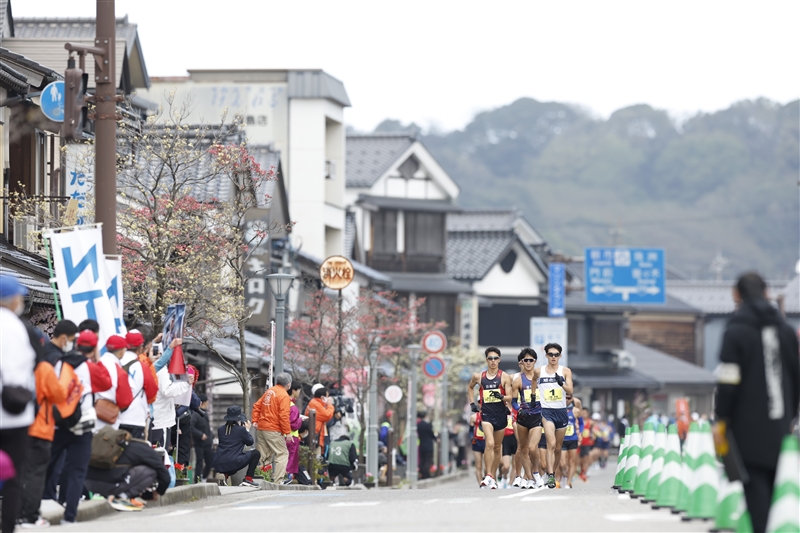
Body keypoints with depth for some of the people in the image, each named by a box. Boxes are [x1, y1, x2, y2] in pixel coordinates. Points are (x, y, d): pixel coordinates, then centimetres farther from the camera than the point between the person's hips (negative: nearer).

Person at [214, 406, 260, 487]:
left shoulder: (220, 429, 8)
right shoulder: (241, 429, -5)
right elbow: (250, 442, 9)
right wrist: (247, 430, 23)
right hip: (234, 463, -6)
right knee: (256, 453, 13)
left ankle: (225, 475, 10)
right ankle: (248, 479, 6)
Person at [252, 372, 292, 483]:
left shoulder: (269, 392, 14)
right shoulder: (284, 395, -11)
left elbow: (257, 406, 14)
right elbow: (284, 415, -17)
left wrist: (255, 420, 12)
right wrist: (288, 432, -14)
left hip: (261, 428, 8)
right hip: (273, 431, -8)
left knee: (262, 455, 13)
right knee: (282, 453, -3)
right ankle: (278, 481, -11)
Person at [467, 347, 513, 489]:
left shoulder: (504, 377, -1)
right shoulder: (479, 376, 4)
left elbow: (509, 398, -5)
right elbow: (470, 387, 26)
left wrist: (502, 397, -26)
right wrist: (472, 403, 14)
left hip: (501, 414, 1)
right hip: (486, 414, -1)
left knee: (497, 447, 11)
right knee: (490, 443, -20)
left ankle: (493, 477, 22)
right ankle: (488, 476, -20)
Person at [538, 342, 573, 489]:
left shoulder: (565, 371, 3)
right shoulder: (539, 371, 4)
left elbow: (570, 391, -9)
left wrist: (561, 383, -28)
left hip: (561, 411, 2)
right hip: (546, 411, -2)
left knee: (558, 447, 11)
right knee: (551, 443, -20)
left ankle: (552, 474, 28)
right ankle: (550, 476, -25)